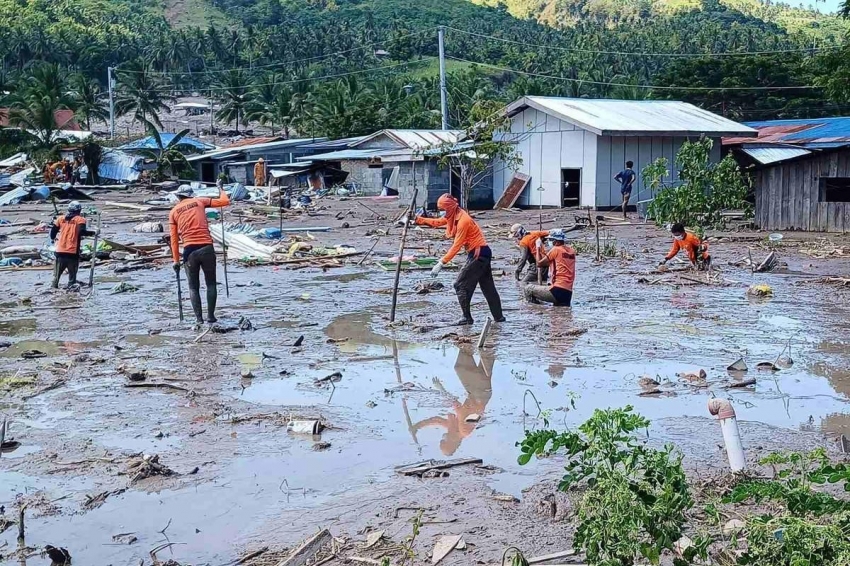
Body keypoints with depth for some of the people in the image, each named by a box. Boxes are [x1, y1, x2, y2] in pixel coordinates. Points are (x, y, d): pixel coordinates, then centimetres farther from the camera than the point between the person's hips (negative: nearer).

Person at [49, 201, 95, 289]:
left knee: (57, 273, 13)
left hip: (60, 251, 3)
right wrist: (92, 233, -5)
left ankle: (54, 286, 10)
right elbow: (82, 232, -18)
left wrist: (52, 239, 29)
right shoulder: (80, 220, -2)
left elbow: (53, 229, 11)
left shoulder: (61, 219, 10)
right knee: (72, 273, 5)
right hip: (73, 252, -3)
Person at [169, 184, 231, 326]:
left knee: (193, 286, 12)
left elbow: (174, 238, 8)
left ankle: (199, 318, 6)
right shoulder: (199, 201, 8)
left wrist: (176, 260, 11)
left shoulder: (174, 211, 11)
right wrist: (220, 189, 28)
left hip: (189, 251, 1)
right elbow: (225, 201, 10)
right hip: (206, 248, -1)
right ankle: (211, 316, 8)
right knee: (211, 283, 12)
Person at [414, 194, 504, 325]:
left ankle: (467, 317, -3)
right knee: (487, 286, 15)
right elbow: (436, 222, 13)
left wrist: (441, 263, -23)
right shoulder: (453, 216, 7)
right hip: (483, 254, 10)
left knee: (460, 284, -5)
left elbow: (456, 246, -23)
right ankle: (498, 316, 22)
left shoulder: (463, 220, -21)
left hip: (478, 254, -10)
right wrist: (418, 219, 2)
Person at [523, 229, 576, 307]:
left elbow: (539, 263, 5)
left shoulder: (556, 249, -6)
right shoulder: (572, 251, 14)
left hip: (558, 291, -8)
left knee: (528, 289, 0)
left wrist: (538, 247, 16)